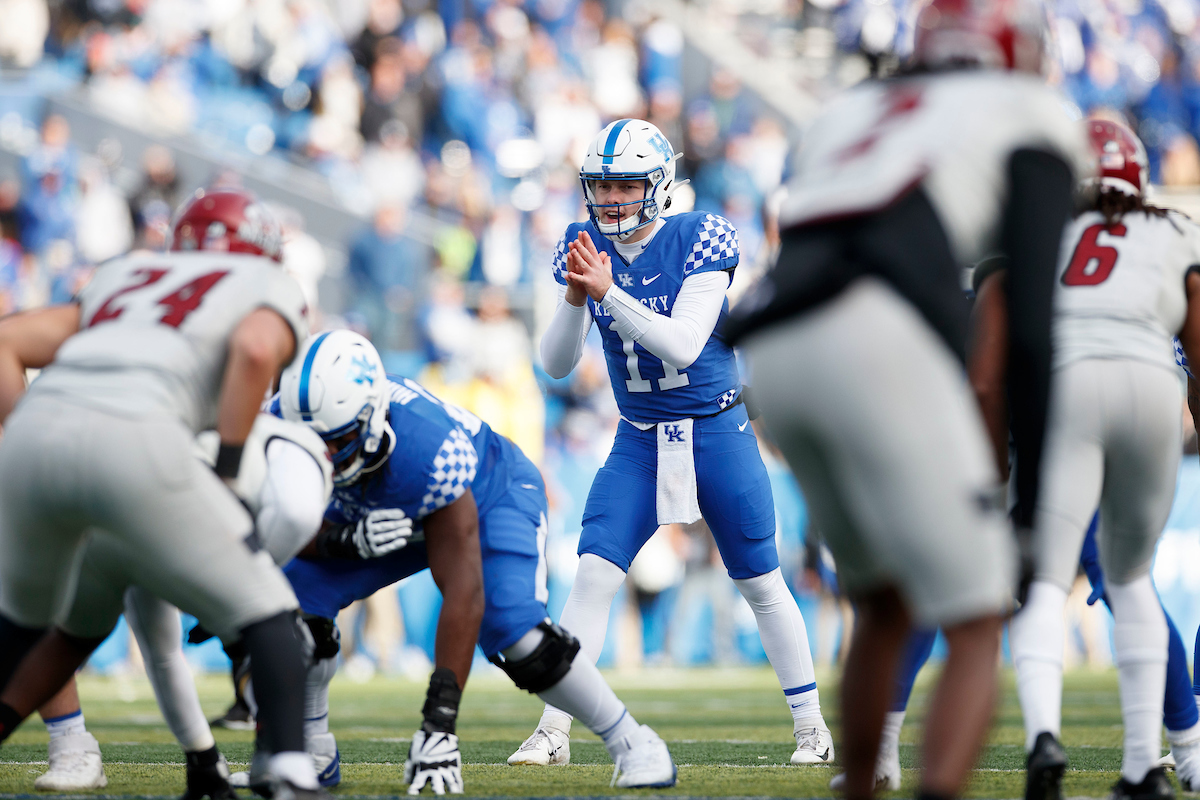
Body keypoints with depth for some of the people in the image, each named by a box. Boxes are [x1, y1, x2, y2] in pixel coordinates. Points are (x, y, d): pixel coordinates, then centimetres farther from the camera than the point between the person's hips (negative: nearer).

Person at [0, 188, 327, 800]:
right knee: (265, 612, 8)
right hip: (133, 442, -5)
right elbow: (255, 350, -3)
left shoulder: (124, 276, 36)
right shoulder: (268, 291, 23)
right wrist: (227, 471, 2)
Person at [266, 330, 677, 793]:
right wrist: (346, 540, -41)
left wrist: (439, 723, -46)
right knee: (297, 599, -14)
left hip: (491, 495, -5)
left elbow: (463, 592, -43)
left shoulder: (430, 451, -45)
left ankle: (631, 743, -9)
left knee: (513, 629, -27)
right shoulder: (284, 424, -31)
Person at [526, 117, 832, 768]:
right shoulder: (583, 250, -2)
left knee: (761, 584, 5)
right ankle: (552, 732, -9)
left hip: (717, 433, -3)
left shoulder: (700, 240, -14)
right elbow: (556, 364, -6)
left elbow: (683, 347, -25)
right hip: (639, 442, 3)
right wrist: (574, 297, -24)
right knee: (593, 576, -11)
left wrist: (608, 292, -33)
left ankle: (811, 726, 20)